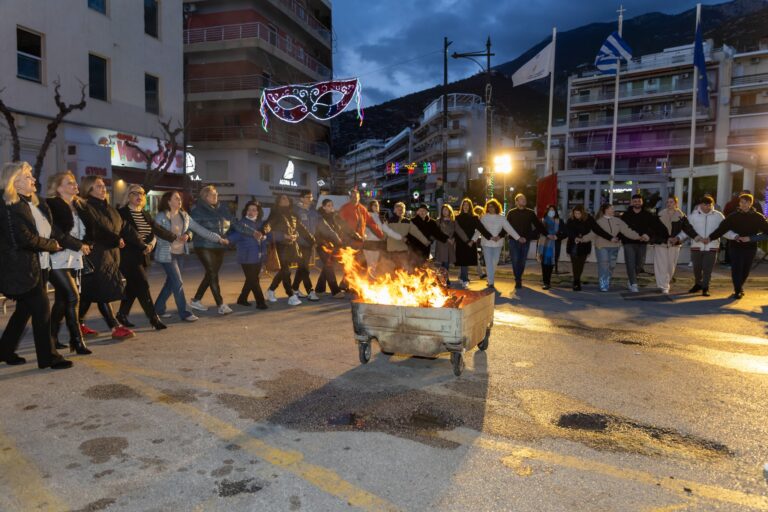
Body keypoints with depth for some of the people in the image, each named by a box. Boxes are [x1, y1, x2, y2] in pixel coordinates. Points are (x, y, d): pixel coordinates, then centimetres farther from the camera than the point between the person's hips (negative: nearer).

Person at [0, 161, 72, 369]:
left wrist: (52, 242, -1)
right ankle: (48, 356, 2)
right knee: (42, 309, -7)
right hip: (23, 268, -9)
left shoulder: (37, 204, 14)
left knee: (24, 310, 16)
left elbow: (49, 231, 18)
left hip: (39, 266, 9)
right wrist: (51, 245, -8)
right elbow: (25, 238, -19)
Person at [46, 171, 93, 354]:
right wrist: (79, 246, -11)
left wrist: (86, 244, -1)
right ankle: (77, 341, -6)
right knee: (73, 297, -11)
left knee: (62, 300, 11)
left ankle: (53, 338, 22)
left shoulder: (79, 205, 15)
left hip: (74, 259, 7)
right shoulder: (52, 205, -8)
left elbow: (86, 229, 16)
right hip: (58, 259, -7)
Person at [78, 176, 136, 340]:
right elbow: (95, 233, -20)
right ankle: (116, 328, -2)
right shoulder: (86, 209, -10)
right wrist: (116, 240, -13)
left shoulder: (109, 209, 16)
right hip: (95, 257, -8)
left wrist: (142, 244, 7)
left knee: (89, 293, 14)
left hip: (111, 255, 8)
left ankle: (79, 325, 24)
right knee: (103, 292, -4)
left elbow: (125, 228, 13)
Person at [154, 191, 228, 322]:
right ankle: (184, 312, 2)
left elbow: (200, 229, 3)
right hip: (167, 255, -6)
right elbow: (159, 238, -15)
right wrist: (176, 238, -28)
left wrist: (218, 238, -3)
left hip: (180, 254, 6)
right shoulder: (161, 217, -10)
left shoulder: (184, 216, 6)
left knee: (171, 283, 11)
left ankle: (159, 309, 27)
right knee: (178, 283, -7)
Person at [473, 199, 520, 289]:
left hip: (498, 243, 1)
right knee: (489, 263, -5)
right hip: (486, 243, -1)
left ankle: (490, 278, 31)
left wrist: (518, 238, -10)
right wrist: (473, 240, -11)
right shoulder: (484, 218, -1)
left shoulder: (501, 218, 0)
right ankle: (490, 282, -4)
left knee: (495, 262, 11)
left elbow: (509, 229, -3)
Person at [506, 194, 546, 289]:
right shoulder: (511, 213, 1)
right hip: (514, 241, -2)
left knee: (522, 262, 7)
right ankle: (518, 280, 3)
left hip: (526, 241, 2)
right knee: (515, 261, -6)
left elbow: (538, 225, 5)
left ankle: (518, 279, 22)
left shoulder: (530, 213, 6)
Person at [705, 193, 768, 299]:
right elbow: (721, 229, -4)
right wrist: (710, 237, -14)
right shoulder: (733, 216, 0)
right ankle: (738, 291, 4)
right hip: (736, 246, -1)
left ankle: (739, 288, 32)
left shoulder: (758, 217, 1)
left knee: (745, 270, 11)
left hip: (750, 247, 1)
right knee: (736, 269, -5)